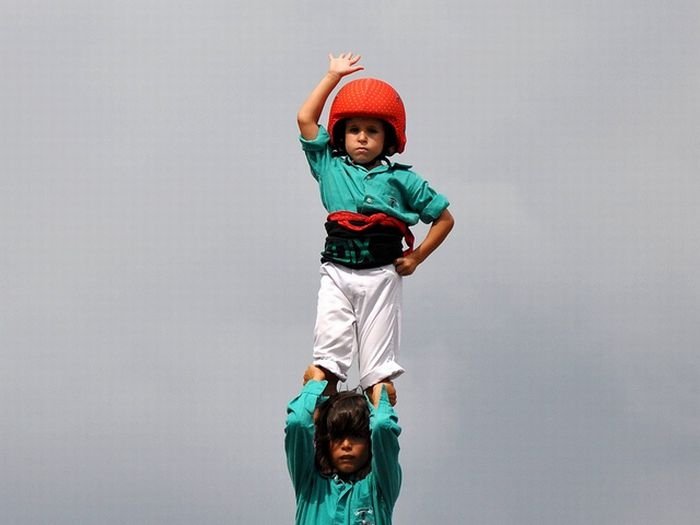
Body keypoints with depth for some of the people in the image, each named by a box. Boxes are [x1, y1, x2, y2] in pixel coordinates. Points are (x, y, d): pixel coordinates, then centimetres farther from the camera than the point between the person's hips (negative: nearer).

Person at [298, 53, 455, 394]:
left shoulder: (400, 179, 7)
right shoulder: (330, 167, 11)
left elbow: (444, 218, 13)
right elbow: (306, 119, 8)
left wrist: (416, 257, 4)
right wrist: (333, 76, 12)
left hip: (381, 275, -1)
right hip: (337, 273, 1)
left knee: (378, 363, 2)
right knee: (329, 347, -9)